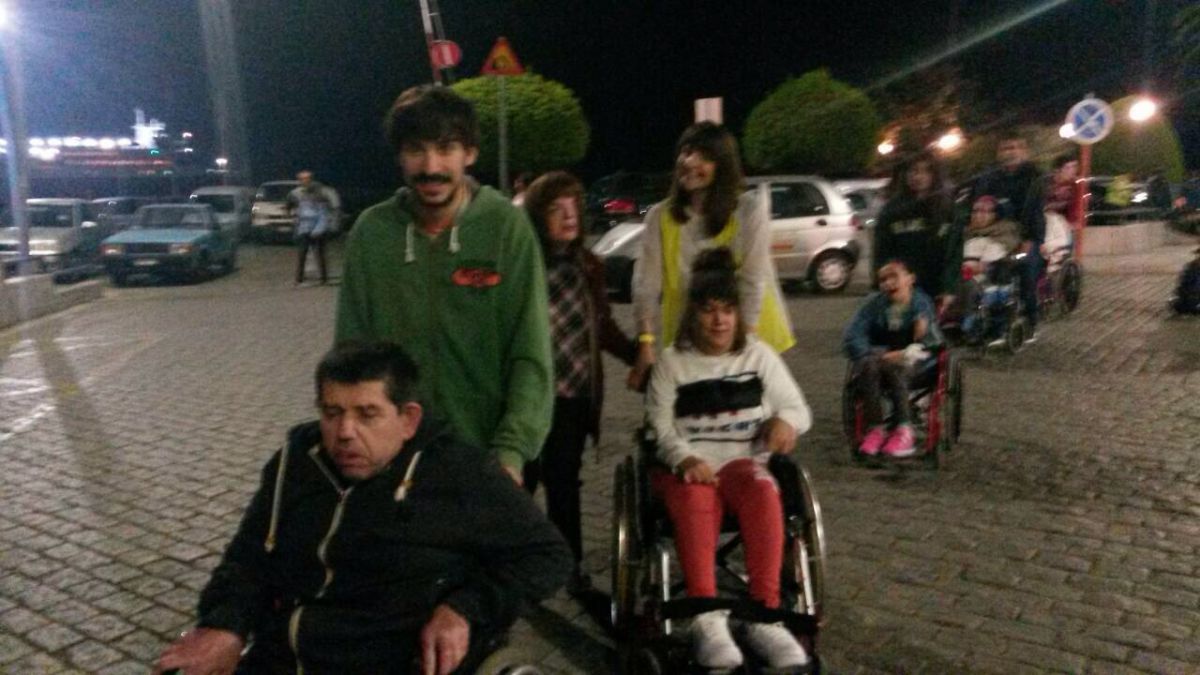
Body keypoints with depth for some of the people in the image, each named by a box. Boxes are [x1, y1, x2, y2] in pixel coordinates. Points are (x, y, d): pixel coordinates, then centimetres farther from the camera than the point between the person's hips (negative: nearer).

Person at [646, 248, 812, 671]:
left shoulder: (759, 355, 12)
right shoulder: (672, 361, 7)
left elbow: (800, 410, 11)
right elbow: (661, 426, -1)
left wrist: (786, 420, -15)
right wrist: (686, 459, -21)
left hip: (744, 461, 1)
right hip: (685, 465, -1)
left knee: (763, 492, -35)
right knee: (696, 499, -37)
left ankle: (765, 614, -36)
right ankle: (707, 618, -43)